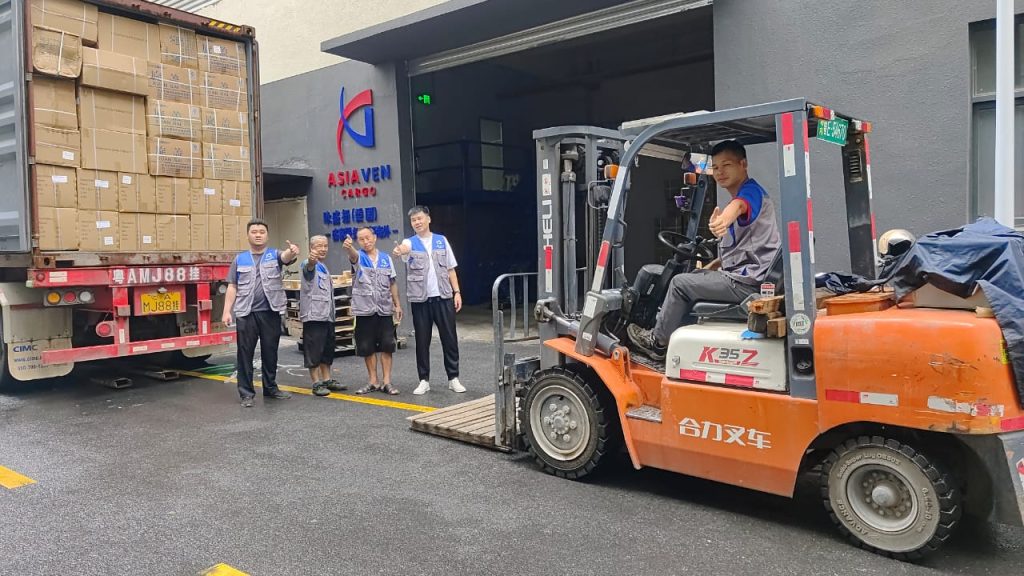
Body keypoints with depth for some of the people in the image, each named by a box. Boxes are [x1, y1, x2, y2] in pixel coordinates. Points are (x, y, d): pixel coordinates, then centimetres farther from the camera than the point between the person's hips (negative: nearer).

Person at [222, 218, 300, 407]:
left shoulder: (274, 255, 5)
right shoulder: (239, 259, 9)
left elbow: (286, 257, -19)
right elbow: (232, 287, 8)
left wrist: (292, 252, -43)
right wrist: (227, 311, -1)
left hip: (271, 312, 0)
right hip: (246, 313, 0)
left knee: (270, 352, 10)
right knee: (245, 353, 1)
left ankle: (270, 388, 24)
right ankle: (246, 393, 9)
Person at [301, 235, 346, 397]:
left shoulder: (324, 267, 20)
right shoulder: (310, 265, -6)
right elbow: (308, 266, -33)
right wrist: (311, 259, -57)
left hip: (327, 315, 9)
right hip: (314, 315, -9)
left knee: (327, 350, 13)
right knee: (314, 350, -4)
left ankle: (327, 380, 21)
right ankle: (316, 383, 1)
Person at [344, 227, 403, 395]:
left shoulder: (386, 258, 9)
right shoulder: (358, 257, 1)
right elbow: (353, 254, -24)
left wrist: (397, 304, 7)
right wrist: (348, 247, -48)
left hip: (385, 309, 1)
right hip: (364, 310, -1)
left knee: (386, 346, 0)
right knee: (367, 348, 5)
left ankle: (386, 382, 7)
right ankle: (373, 382, 16)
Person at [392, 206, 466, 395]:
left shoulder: (442, 240, 9)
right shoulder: (410, 242, 3)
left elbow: (450, 269, 10)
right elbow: (404, 248, -24)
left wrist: (457, 292, 1)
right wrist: (398, 250, -48)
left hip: (443, 297, 1)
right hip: (420, 299, -1)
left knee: (449, 338, 3)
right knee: (422, 341, 4)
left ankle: (453, 378, 13)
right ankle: (424, 380, 14)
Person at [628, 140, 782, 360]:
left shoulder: (751, 191, -13)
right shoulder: (742, 196, 20)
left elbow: (738, 206, -41)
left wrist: (723, 220, -63)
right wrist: (711, 267, 15)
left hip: (747, 282, -11)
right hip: (745, 276, 11)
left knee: (681, 283, -6)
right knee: (694, 277, 23)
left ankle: (657, 341, 10)